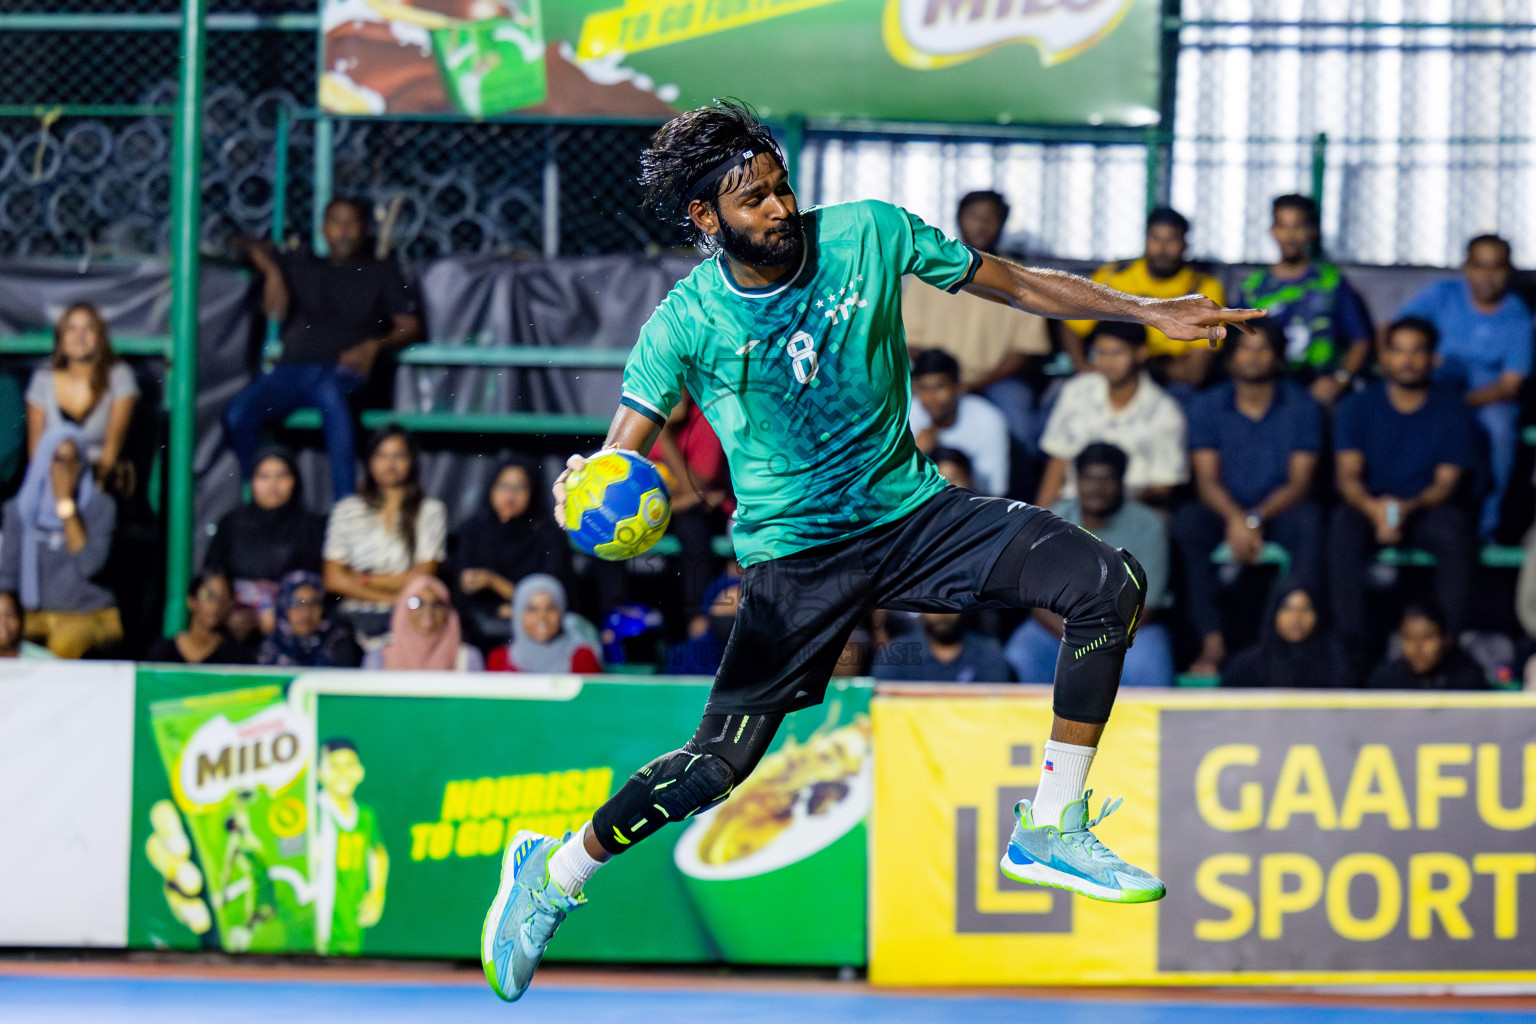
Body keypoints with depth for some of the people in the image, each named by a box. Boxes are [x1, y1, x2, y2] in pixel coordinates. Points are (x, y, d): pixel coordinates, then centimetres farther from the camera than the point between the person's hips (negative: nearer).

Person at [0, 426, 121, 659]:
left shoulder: (100, 507, -1)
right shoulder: (19, 510, 8)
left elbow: (88, 565, -15)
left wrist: (66, 504, -14)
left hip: (88, 615, -2)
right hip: (36, 618, 2)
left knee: (65, 645, -37)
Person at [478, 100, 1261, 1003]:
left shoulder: (870, 235, -7)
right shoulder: (685, 326, -13)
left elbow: (1018, 285, 4)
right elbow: (624, 455, -16)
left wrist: (1148, 312, -1)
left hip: (914, 512, 3)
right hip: (797, 555, -3)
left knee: (1111, 585, -16)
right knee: (717, 764, -13)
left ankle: (1051, 828, -4)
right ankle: (551, 878, 14)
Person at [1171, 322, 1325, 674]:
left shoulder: (1302, 406, 1)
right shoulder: (1207, 405, 4)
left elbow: (1300, 482, -6)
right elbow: (1207, 479, -5)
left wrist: (1255, 518, -23)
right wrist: (1235, 518, -26)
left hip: (1278, 511, -1)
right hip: (1224, 511, 1)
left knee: (1309, 519, -35)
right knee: (1186, 522, -31)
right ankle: (1212, 642, -32)